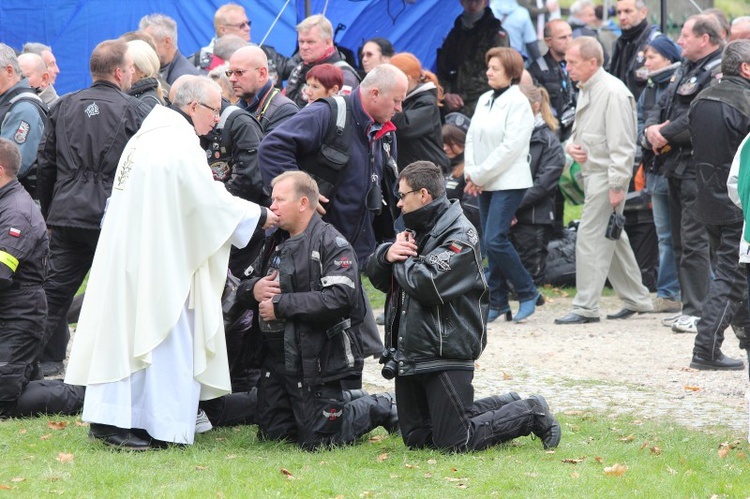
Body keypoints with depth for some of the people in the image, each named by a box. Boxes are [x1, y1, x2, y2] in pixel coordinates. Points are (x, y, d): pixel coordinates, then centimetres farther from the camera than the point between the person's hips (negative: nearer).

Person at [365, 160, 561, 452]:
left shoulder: (459, 236, -13)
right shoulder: (416, 230, 15)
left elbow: (426, 284, -26)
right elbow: (374, 272, 13)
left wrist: (403, 260, -7)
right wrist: (387, 254, -10)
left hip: (446, 356, -9)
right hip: (409, 356, 9)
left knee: (454, 443, -8)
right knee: (416, 439, 13)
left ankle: (531, 414, 11)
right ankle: (505, 407, 26)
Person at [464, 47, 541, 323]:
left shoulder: (518, 103, -11)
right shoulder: (484, 100, 13)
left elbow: (510, 147, -16)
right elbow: (472, 137, 14)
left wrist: (480, 175, -14)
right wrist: (471, 172, -2)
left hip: (509, 182, -8)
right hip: (485, 184, 8)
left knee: (495, 241, -15)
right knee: (491, 243, 7)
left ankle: (527, 292, -1)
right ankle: (498, 302, 13)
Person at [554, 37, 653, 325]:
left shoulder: (613, 92, -16)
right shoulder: (586, 90, 14)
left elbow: (622, 144, -19)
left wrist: (617, 185, -22)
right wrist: (572, 145, 3)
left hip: (607, 175, -10)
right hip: (591, 173, 10)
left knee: (590, 239, -10)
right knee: (613, 239, 15)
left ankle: (586, 308, -7)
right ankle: (636, 299, 24)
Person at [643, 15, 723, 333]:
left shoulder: (717, 73, -11)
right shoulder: (685, 71, 20)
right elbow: (662, 107, 20)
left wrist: (665, 134, -13)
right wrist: (652, 129, -1)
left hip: (698, 166, -10)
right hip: (676, 165, 10)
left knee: (695, 241, -12)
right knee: (681, 242, 13)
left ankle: (697, 312, -12)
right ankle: (690, 308, 19)